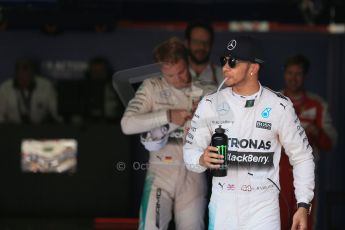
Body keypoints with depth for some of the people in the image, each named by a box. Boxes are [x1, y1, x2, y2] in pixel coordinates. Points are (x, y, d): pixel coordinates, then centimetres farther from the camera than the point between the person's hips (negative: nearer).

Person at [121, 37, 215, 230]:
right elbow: (127, 125, -11)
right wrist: (168, 116, -18)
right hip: (162, 172, -2)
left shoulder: (205, 91, 5)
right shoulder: (152, 87, 0)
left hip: (194, 175, 2)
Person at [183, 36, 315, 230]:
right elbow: (191, 150, 6)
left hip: (263, 212, -2)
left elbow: (302, 157, 4)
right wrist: (202, 160, -17)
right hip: (221, 211, 2)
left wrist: (303, 205, -3)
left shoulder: (279, 106, -3)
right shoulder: (210, 104, 2)